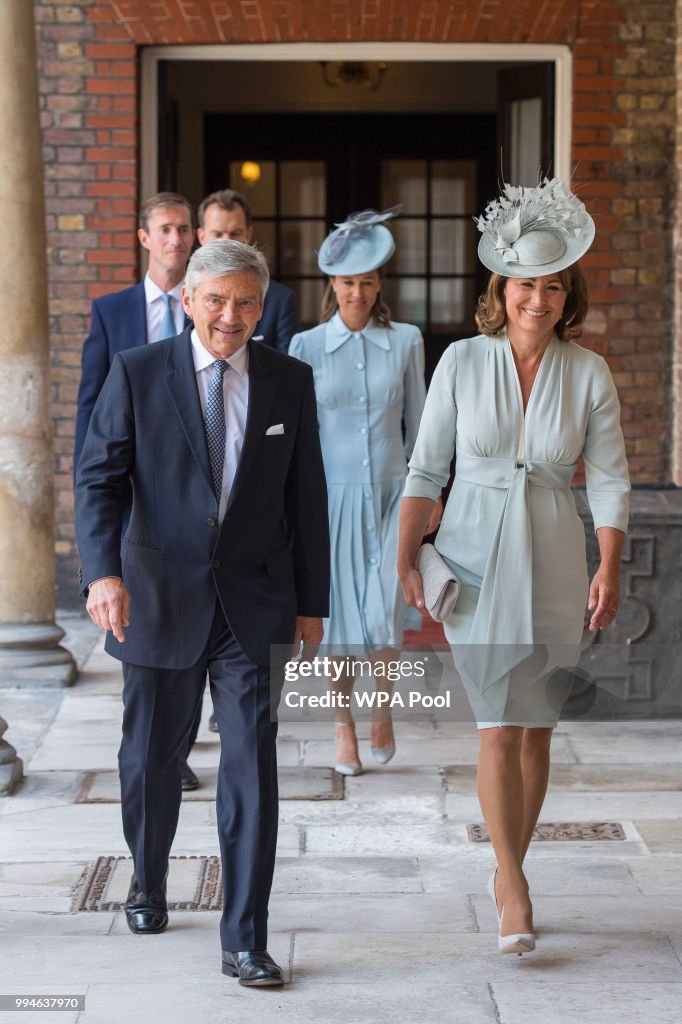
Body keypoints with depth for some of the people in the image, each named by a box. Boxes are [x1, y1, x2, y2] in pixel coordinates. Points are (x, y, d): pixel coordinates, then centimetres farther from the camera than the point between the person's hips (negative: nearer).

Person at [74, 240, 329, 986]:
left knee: (252, 764, -5)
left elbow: (306, 498, 7)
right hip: (161, 602, 0)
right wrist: (102, 572, -23)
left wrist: (312, 602, 8)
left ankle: (245, 941, 1)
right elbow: (98, 478, -8)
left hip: (255, 605, 1)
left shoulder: (290, 381, 3)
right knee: (151, 758, 15)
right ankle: (148, 884, 41)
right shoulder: (138, 372, -3)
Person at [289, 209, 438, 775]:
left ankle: (383, 707, 19)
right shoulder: (307, 346, 0)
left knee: (385, 617, -9)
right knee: (339, 616, 4)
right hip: (331, 495, 0)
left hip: (390, 494, 0)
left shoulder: (405, 341, 2)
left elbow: (417, 424, 9)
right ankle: (344, 729, 21)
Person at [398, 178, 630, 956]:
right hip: (475, 561, -1)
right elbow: (425, 469, 2)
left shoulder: (588, 373, -1)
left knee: (535, 728, 7)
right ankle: (513, 887, -3)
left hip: (553, 565, 1)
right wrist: (406, 558, -5)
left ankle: (508, 870, 22)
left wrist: (609, 571, -10)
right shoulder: (461, 361, -2)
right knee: (498, 725, -8)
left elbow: (610, 480, 0)